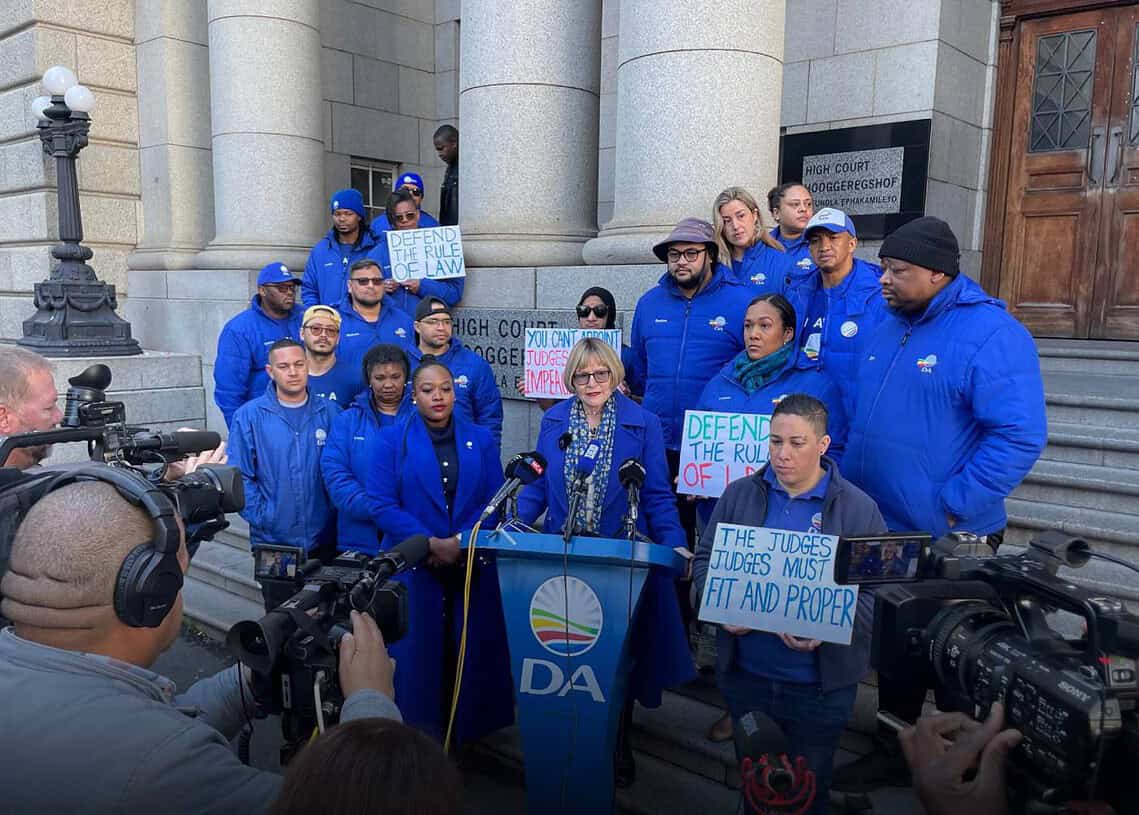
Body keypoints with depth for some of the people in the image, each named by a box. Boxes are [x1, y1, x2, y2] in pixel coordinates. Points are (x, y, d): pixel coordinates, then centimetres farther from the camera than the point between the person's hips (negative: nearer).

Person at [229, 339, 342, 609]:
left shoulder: (329, 412, 0)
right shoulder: (249, 416, -4)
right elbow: (240, 476, -5)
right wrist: (260, 517, -11)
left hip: (324, 540, 1)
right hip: (273, 541, -1)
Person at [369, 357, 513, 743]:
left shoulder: (480, 439, 7)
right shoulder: (393, 440, 2)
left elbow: (495, 501, 2)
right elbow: (384, 505, -6)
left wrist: (459, 543, -12)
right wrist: (431, 543, -16)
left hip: (472, 565, 2)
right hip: (413, 566, -1)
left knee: (469, 652, 5)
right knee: (417, 653, 3)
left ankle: (467, 730, 22)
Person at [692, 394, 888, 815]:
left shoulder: (859, 509, -8)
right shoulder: (739, 494, 0)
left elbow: (876, 592, -9)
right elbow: (706, 559, 5)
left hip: (820, 683, -2)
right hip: (745, 673, 2)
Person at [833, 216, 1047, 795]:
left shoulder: (992, 334, -17)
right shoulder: (888, 328, 8)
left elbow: (1020, 435, -24)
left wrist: (951, 507, -23)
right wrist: (849, 484, 10)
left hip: (948, 540, -7)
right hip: (880, 530, 7)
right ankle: (894, 752, 39)